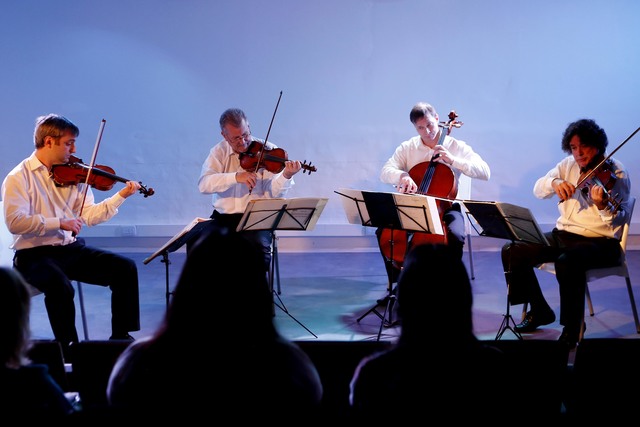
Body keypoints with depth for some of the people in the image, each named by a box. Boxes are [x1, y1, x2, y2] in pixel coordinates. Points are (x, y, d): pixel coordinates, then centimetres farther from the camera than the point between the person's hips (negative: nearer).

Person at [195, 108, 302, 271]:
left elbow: (275, 192, -10)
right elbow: (204, 184, -11)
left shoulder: (267, 150, 0)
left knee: (259, 246, -32)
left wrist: (286, 176, -31)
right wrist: (236, 177, -24)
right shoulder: (219, 152, 6)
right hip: (223, 218, 2)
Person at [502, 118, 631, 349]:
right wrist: (554, 182, -22)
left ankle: (571, 329, -18)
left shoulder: (615, 172, -8)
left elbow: (620, 219, -17)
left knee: (568, 261, -38)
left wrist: (604, 206, -39)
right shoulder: (569, 165, 9)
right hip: (563, 234, 7)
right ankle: (540, 311, 9)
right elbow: (538, 189, 0)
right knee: (512, 251, -8)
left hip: (600, 241, -6)